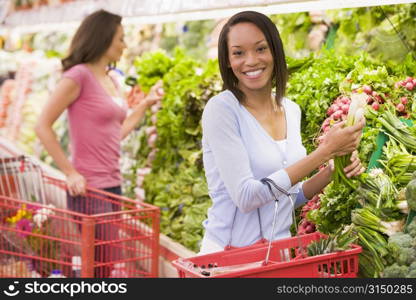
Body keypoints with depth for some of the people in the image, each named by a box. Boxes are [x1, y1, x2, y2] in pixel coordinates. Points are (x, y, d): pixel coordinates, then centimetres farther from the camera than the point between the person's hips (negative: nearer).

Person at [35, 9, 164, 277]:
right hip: (89, 188, -8)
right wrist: (70, 173, -15)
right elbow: (43, 126, -13)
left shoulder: (112, 82, 13)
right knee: (101, 263, -3)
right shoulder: (79, 75, -11)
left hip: (113, 185, 8)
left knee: (107, 261, 13)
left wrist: (147, 102, 15)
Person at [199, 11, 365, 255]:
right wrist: (325, 151, -21)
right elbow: (246, 197, -22)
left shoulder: (292, 110, 3)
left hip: (280, 248, 5)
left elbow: (290, 196, 10)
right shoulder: (221, 109, -15)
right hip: (230, 253, -5)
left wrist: (331, 171, -7)